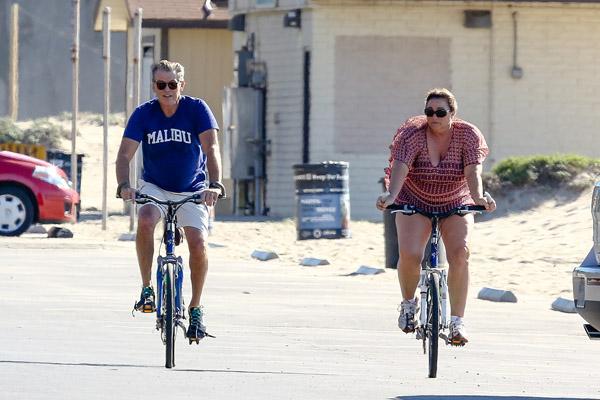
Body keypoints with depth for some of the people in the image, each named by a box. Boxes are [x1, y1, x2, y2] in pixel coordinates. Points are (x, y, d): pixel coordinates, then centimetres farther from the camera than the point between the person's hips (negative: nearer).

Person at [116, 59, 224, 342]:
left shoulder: (197, 109, -14)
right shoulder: (144, 114, -12)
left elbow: (211, 149, -24)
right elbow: (125, 154, -19)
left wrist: (215, 185, -41)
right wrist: (124, 185, -39)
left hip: (192, 191, -1)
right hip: (155, 187, 1)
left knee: (198, 243, -19)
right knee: (145, 221, -32)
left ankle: (196, 308, 1)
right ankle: (146, 288, -17)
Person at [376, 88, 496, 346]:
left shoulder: (468, 135, -13)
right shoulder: (413, 134, -17)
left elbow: (473, 171, -26)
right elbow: (400, 168, -31)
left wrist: (478, 198, -46)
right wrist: (391, 195, -50)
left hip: (456, 206, 1)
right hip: (415, 204, -1)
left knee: (460, 254, -22)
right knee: (409, 255, -23)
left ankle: (457, 321, -17)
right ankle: (408, 303, 7)